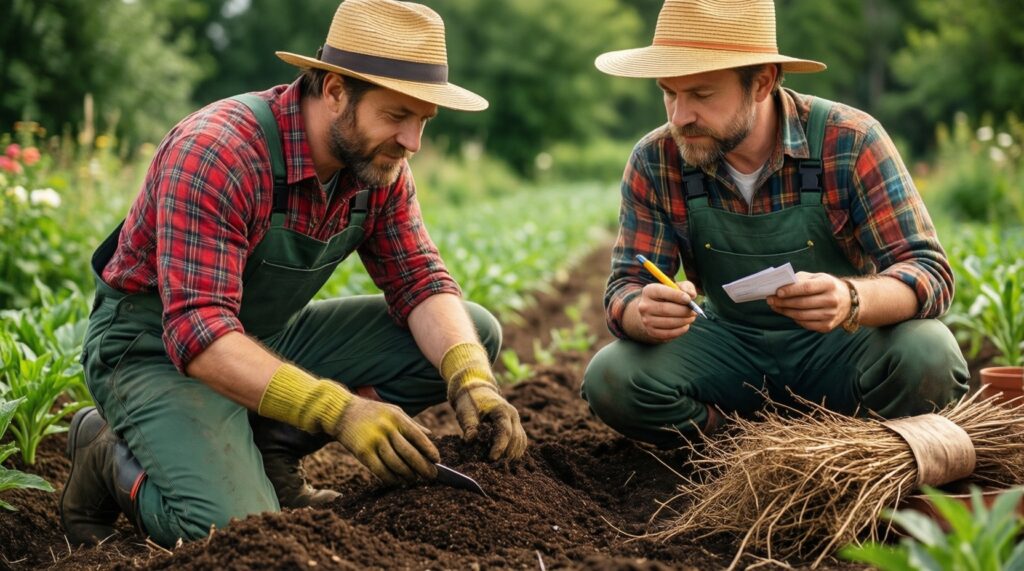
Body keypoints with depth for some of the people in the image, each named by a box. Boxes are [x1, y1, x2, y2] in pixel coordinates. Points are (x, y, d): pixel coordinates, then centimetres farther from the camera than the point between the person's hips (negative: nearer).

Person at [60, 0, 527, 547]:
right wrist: (337, 409, -46)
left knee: (472, 331, -4)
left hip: (271, 339, 7)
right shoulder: (217, 152, -30)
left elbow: (420, 283, -4)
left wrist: (471, 377, -25)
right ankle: (112, 458, 1)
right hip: (160, 349, -7)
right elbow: (197, 331, -36)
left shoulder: (379, 163, -7)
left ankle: (267, 449, -1)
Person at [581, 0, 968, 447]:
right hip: (730, 345, 2)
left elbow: (928, 273, -22)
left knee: (928, 357, -32)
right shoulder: (655, 162, -10)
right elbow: (625, 291, -9)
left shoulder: (849, 142, -18)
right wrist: (645, 314, -37)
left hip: (839, 344, -1)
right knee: (610, 379, -24)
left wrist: (851, 299, -46)